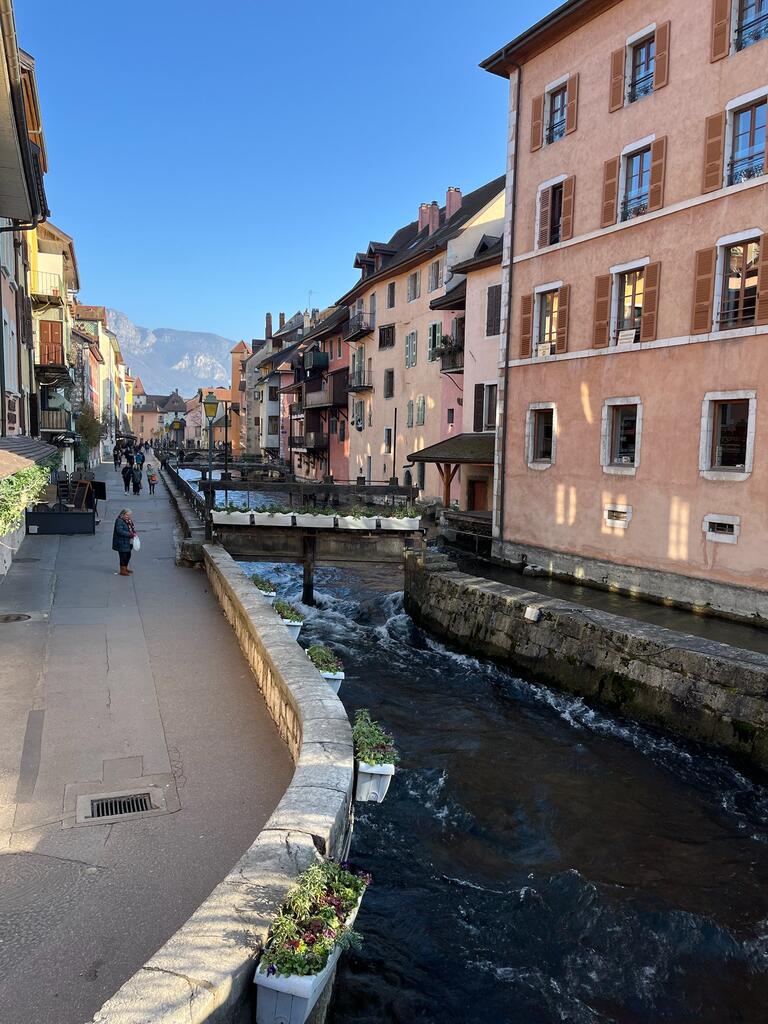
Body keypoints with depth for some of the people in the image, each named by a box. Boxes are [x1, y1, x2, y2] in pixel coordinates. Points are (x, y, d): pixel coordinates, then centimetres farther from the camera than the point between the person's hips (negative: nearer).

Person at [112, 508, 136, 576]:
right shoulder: (119, 521, -16)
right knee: (123, 556, -5)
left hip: (128, 542, 9)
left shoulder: (129, 521, 12)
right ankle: (122, 571, 4)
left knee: (128, 555, 17)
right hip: (121, 543, -9)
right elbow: (120, 531, -26)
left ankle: (125, 568, 32)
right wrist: (130, 534, -27)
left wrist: (134, 532, 1)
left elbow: (132, 528, 24)